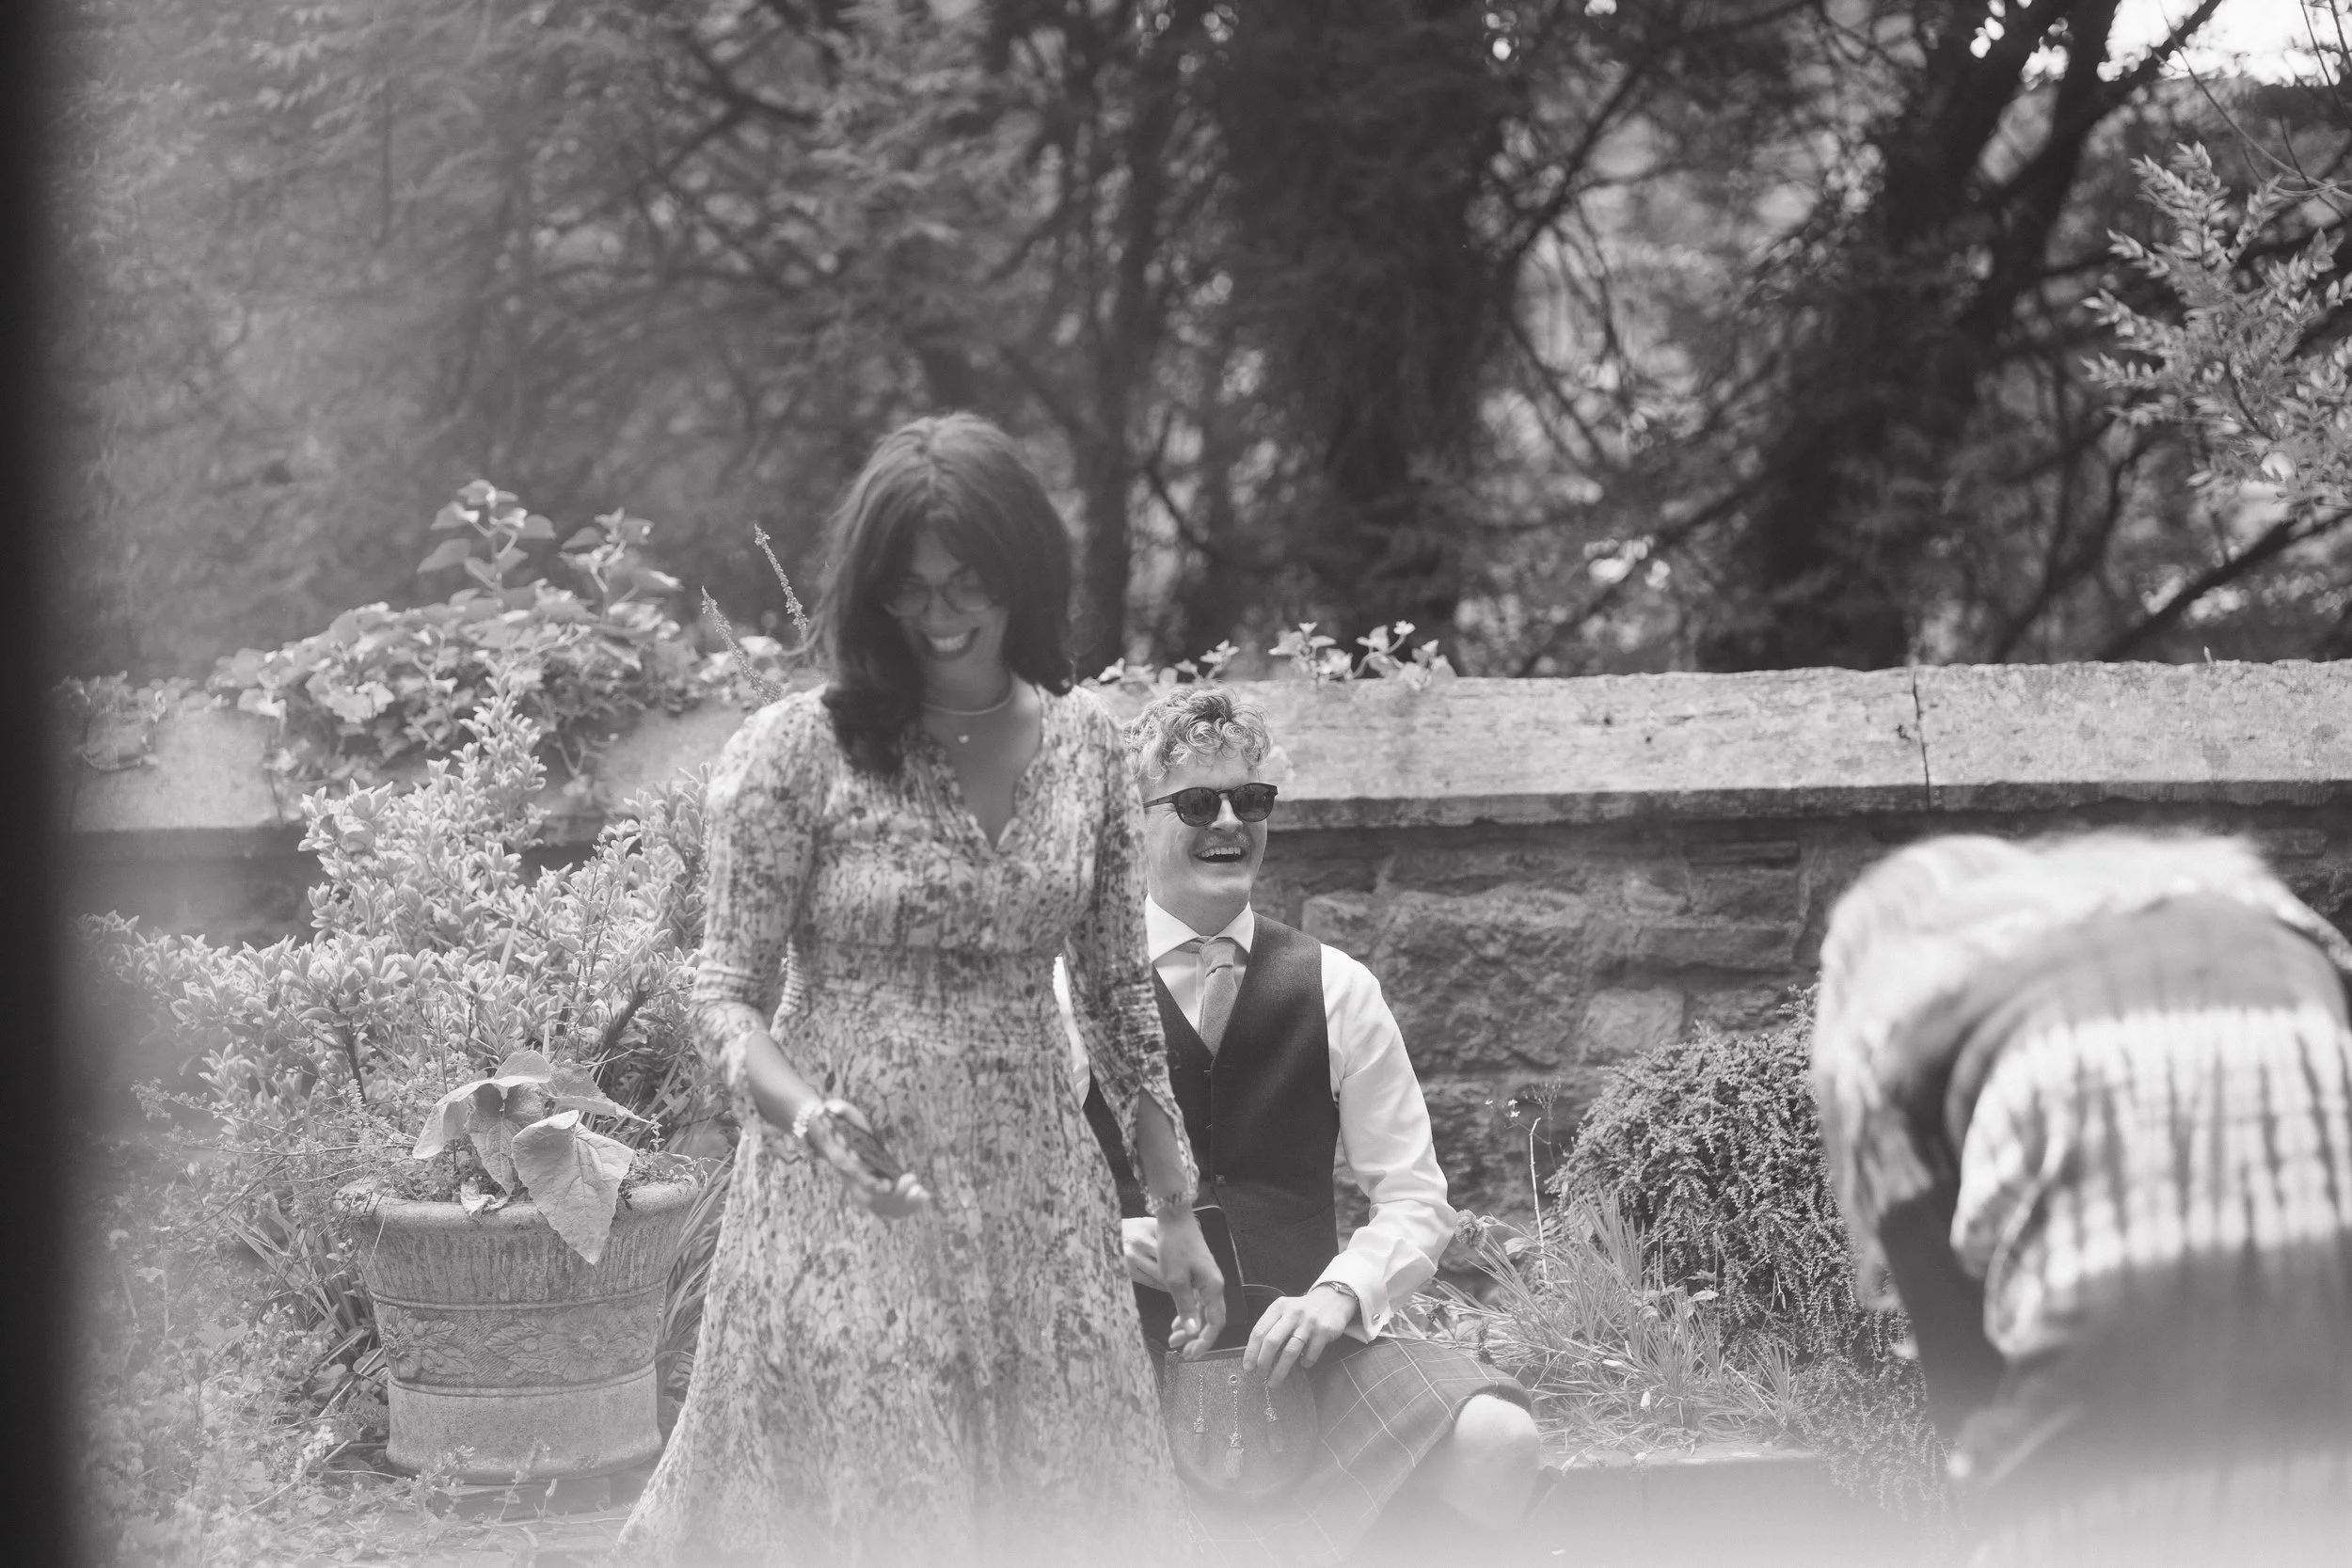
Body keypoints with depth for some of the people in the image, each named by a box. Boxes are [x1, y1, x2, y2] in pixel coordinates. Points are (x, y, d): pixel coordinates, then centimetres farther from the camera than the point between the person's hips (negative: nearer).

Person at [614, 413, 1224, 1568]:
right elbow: (724, 995, -6)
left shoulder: (1083, 743, 4)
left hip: (1036, 1209, 4)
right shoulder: (796, 750, -9)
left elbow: (1120, 995, 12)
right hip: (851, 1207, -4)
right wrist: (806, 1112, -25)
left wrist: (1175, 1210, 12)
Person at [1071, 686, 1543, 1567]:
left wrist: (1338, 1295, -11)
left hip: (1303, 1335, 3)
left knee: (1499, 1444, -24)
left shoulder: (1335, 991, 10)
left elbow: (1415, 1200, 8)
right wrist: (1113, 1240, -15)